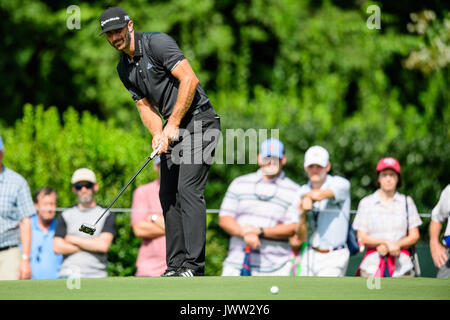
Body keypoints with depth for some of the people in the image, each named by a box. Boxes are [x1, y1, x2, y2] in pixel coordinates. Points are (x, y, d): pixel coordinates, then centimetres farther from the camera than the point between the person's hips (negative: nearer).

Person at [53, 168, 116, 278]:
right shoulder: (65, 215, 14)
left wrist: (73, 239, 2)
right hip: (69, 275, 0)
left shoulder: (107, 215, 10)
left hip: (96, 274, 0)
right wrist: (92, 244, -2)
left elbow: (103, 245, -4)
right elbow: (58, 247, 2)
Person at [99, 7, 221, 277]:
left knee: (188, 188, -18)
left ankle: (194, 265, -21)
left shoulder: (158, 42, -14)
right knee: (168, 194, 4)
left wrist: (172, 125, -18)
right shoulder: (124, 69, 12)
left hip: (199, 120, -9)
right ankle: (176, 264, 7)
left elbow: (189, 79, -21)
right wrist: (158, 134, -5)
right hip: (173, 130, 9)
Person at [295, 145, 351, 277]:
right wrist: (304, 213, -17)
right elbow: (301, 235, 1)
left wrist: (307, 197, -11)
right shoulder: (303, 191, 6)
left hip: (333, 257, -6)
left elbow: (319, 195, -31)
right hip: (310, 255, 6)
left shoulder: (341, 184, -9)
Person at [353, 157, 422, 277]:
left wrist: (396, 245, -9)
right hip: (373, 265, -1)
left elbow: (414, 236, 9)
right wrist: (386, 242, -13)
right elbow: (361, 237, 2)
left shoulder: (407, 202, 12)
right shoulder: (366, 203, 9)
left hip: (401, 265, 1)